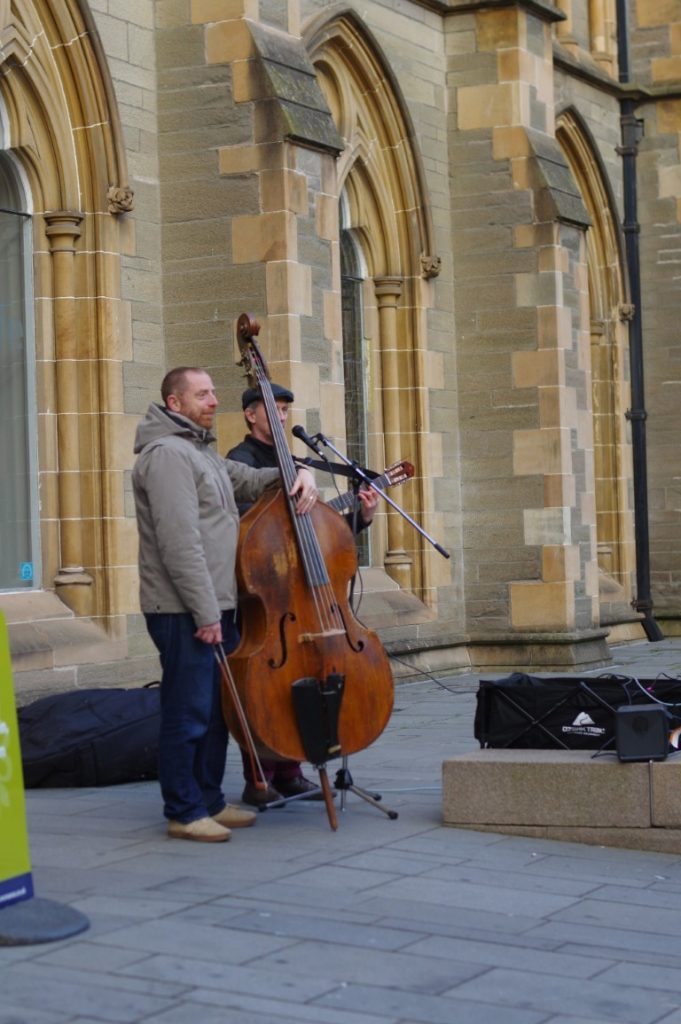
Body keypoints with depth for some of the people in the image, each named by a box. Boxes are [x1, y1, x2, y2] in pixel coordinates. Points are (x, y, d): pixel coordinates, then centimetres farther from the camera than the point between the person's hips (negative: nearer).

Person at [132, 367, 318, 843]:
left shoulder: (201, 452, 20)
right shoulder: (168, 454, -14)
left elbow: (249, 481, 30)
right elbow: (180, 541, -21)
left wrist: (297, 473, 8)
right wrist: (205, 612, -23)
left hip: (215, 606, 10)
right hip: (186, 611, -10)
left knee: (216, 709, 16)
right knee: (189, 712, -4)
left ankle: (210, 800, 25)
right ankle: (185, 812, 4)